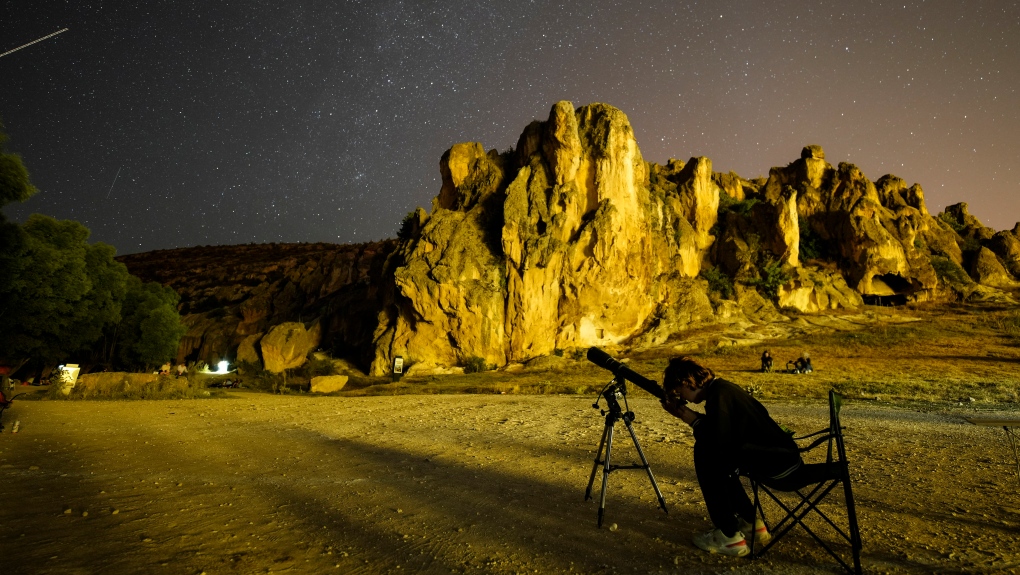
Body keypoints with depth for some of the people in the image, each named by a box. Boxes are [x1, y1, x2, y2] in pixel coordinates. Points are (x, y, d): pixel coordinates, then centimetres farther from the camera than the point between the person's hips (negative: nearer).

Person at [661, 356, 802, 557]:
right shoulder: (721, 388, 12)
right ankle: (751, 523, 26)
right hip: (781, 454, 10)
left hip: (779, 459, -10)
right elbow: (715, 434, 19)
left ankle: (729, 536, -6)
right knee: (717, 459, 21)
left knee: (705, 453, -13)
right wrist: (688, 415, 7)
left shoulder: (719, 394, -17)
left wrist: (692, 419, -8)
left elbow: (718, 444, -23)